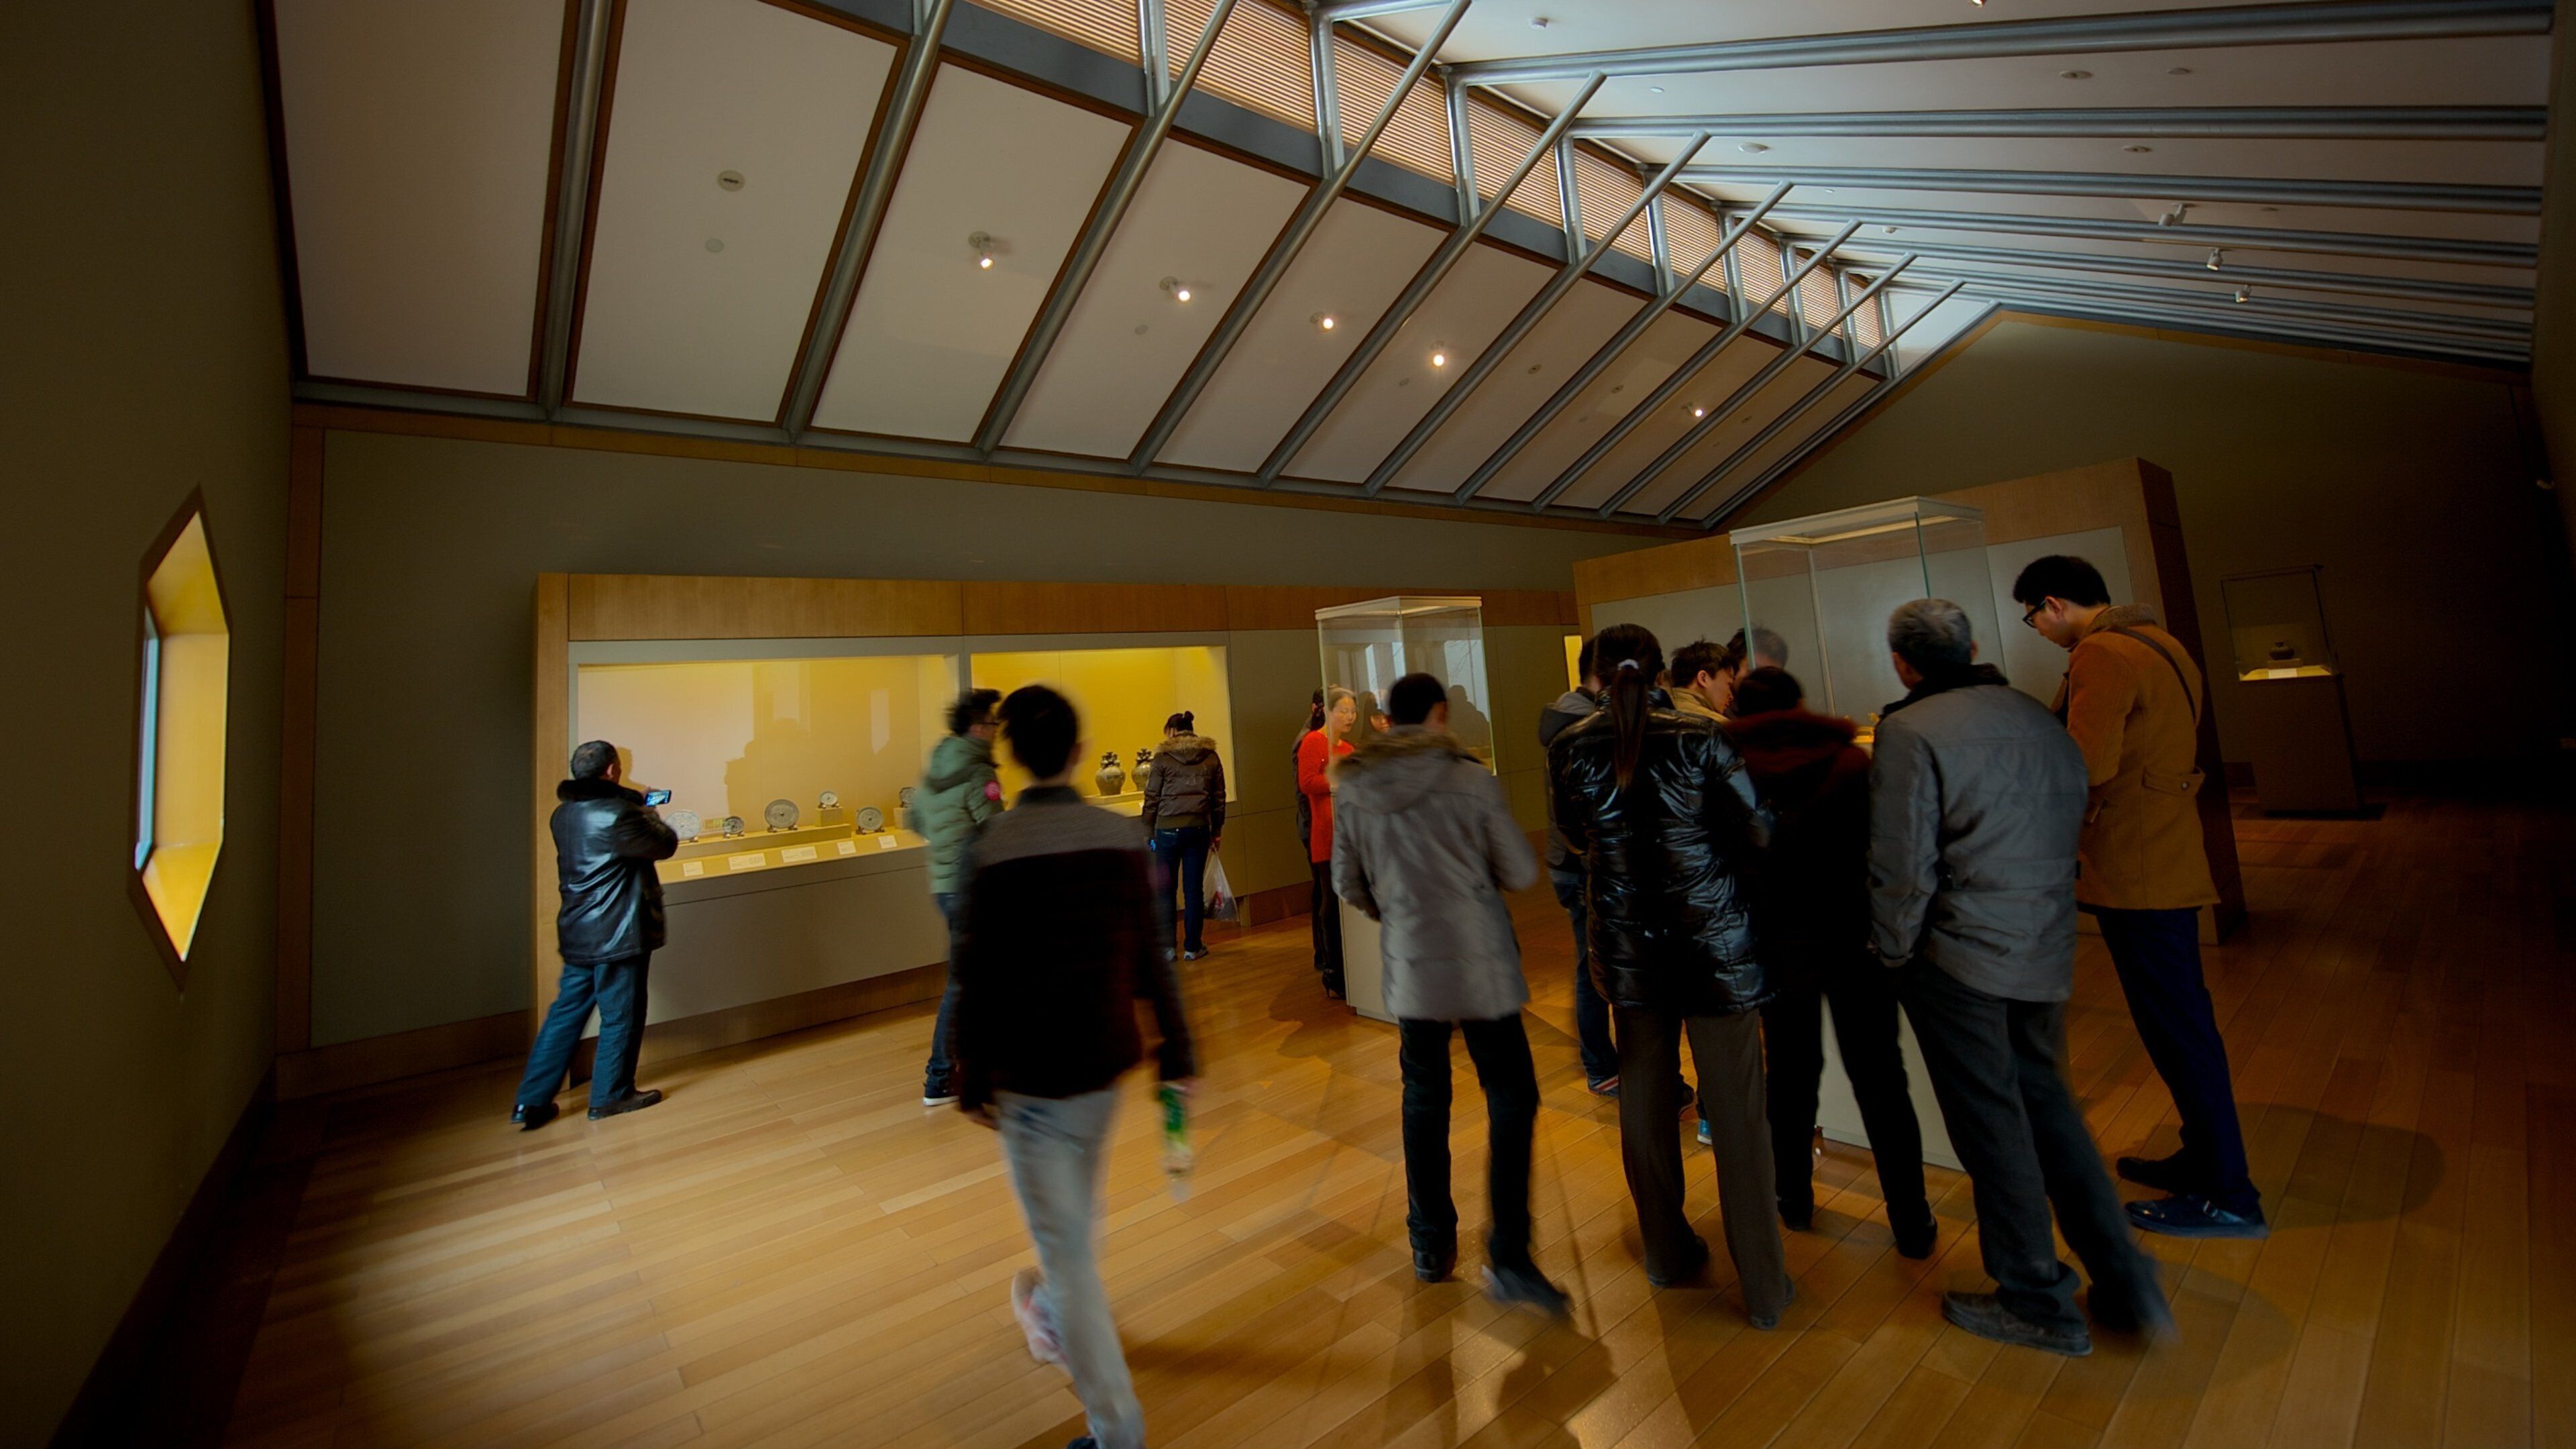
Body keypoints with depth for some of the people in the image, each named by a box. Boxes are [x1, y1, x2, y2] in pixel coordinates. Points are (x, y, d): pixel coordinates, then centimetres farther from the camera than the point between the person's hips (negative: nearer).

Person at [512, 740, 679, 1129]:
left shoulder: (563, 814, 7)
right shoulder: (618, 813, -21)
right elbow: (666, 845, -11)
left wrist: (638, 810, 14)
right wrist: (649, 816, 7)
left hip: (576, 933, 8)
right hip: (617, 934, -8)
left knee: (565, 1012, 16)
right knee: (620, 1016, 6)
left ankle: (531, 1102, 19)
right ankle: (611, 1095, 18)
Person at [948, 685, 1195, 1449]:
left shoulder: (991, 851, -18)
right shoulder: (1124, 837, -9)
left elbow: (978, 975, -12)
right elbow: (1149, 958, -4)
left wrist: (972, 1073, 3)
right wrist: (1176, 1050, 6)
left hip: (1030, 1071, -4)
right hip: (1107, 1057, 5)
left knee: (1063, 1238, 11)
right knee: (1079, 1208, 29)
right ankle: (1056, 1317, 58)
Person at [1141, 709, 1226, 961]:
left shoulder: (1163, 757, -1)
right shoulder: (1211, 757, 8)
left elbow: (1152, 798, -1)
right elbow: (1219, 797, 9)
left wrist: (1148, 834, 5)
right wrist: (1217, 831, 15)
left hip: (1168, 829, -2)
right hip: (1199, 829, 3)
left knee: (1165, 889, 8)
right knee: (1194, 888, 8)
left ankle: (1167, 947, 12)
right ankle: (1192, 946, 14)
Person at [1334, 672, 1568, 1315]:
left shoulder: (1353, 788, -2)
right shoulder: (1471, 779, -12)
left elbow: (1348, 885, 6)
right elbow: (1522, 873, -6)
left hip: (1410, 968, 4)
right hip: (1480, 966, -3)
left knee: (1424, 1100, 18)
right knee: (1511, 1099, 11)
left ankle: (1430, 1244, 31)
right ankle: (1508, 1257, 10)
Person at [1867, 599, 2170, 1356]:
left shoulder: (1909, 730, -16)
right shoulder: (2041, 719, 6)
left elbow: (1902, 863, -18)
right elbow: (2068, 830, 12)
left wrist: (1895, 951, -5)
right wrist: (2044, 926, 20)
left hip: (1960, 954, -7)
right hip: (2047, 951, 7)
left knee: (1991, 1123, 8)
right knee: (2045, 1102, 22)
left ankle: (2038, 1303, 24)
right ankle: (2125, 1281, 28)